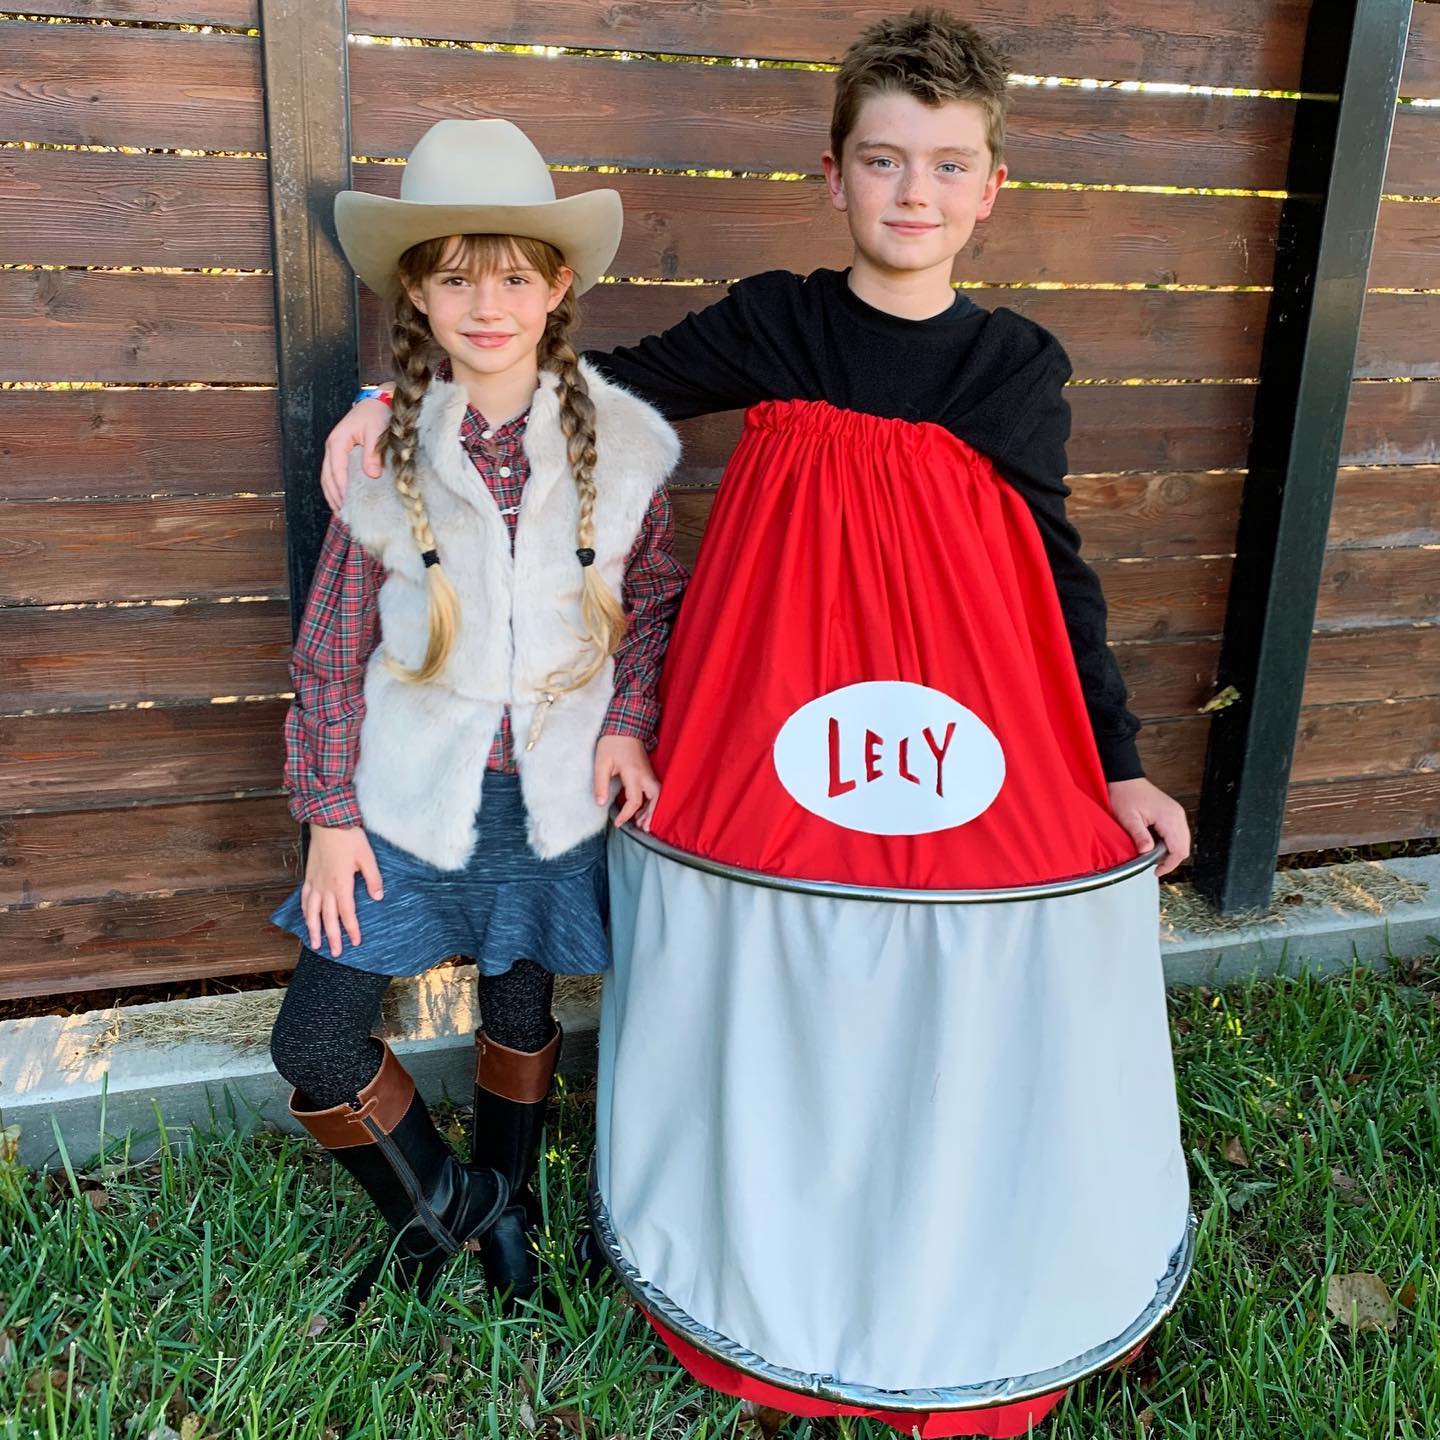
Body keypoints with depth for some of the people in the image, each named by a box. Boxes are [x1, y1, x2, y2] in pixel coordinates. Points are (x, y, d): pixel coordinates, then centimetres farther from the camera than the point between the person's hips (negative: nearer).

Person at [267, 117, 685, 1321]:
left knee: (522, 1011, 17)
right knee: (316, 1041, -1)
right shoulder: (388, 451, -8)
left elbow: (655, 601, 6)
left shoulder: (619, 442, -6)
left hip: (558, 784, 0)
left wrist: (628, 723, -9)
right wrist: (329, 813, -3)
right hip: (412, 791, 0)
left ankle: (504, 1203, 46)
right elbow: (332, 644, -3)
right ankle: (431, 1203, 28)